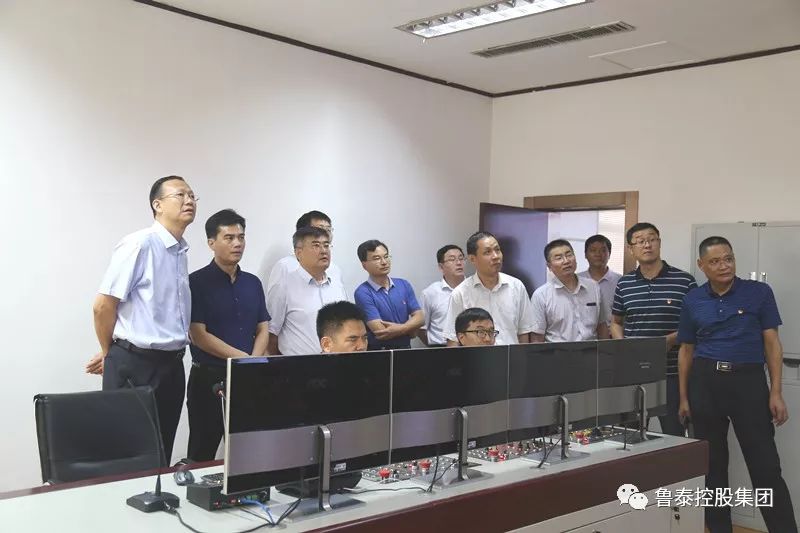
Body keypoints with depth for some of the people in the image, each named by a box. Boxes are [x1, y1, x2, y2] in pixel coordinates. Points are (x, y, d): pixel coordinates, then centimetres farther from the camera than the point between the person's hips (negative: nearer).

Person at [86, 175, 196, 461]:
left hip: (172, 364, 7)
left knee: (161, 457, 15)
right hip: (136, 365, -7)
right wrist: (110, 354, 4)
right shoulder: (139, 244, -13)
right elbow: (103, 306, -11)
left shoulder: (181, 251, 11)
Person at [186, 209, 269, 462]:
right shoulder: (197, 282, -7)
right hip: (208, 378, -5)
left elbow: (263, 329, 10)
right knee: (202, 454, 4)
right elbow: (198, 336, -13)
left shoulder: (253, 283, 10)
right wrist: (242, 358, -13)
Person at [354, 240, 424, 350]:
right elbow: (380, 332, -14)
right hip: (378, 352, -5)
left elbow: (419, 317, 4)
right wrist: (409, 329, -2)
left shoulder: (404, 285, 9)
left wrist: (399, 329, -13)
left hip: (405, 349, 5)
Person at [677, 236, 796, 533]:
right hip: (704, 383, 3)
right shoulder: (692, 301, 6)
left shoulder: (759, 293, 0)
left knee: (765, 466, -3)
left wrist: (776, 393, -7)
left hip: (748, 380, -2)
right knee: (711, 464, 10)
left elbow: (772, 343, 1)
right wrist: (684, 397, 8)